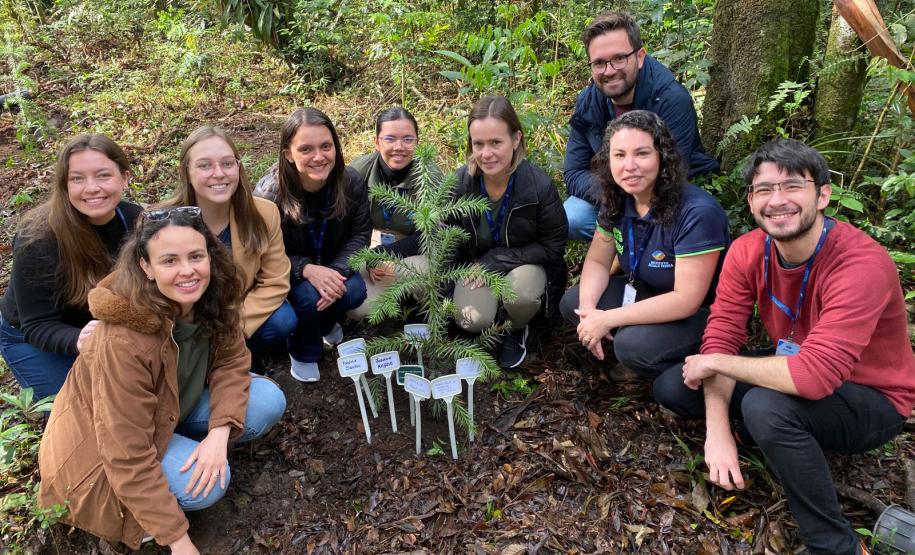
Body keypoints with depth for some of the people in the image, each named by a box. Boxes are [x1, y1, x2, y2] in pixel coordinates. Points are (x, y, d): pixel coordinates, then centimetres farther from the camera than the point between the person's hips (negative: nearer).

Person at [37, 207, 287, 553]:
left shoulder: (212, 297, -18)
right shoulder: (124, 341, -36)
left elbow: (231, 362, -7)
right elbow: (129, 458, -32)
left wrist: (219, 432, -25)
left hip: (173, 410, 6)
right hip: (103, 442, -6)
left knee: (268, 401, -14)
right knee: (204, 483, -29)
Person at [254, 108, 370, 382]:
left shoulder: (351, 181, -20)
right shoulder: (269, 194, -29)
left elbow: (360, 233, -10)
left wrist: (338, 270, -29)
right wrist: (307, 269, -39)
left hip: (333, 265, 3)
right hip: (288, 273, -3)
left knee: (355, 292, -25)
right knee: (309, 295, -32)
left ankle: (326, 323, 14)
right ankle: (303, 352, 3)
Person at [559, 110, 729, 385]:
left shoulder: (697, 213, -30)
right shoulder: (616, 200, -8)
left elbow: (687, 300, -30)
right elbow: (597, 261, 2)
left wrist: (607, 319, -28)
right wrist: (587, 309, -19)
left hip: (701, 314, -7)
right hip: (648, 296, 7)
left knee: (632, 344, -31)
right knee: (571, 303, -8)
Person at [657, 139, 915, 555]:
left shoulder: (861, 265, -30)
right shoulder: (748, 251, -12)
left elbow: (816, 376, -39)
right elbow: (722, 337, -14)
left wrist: (715, 363, -26)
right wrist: (718, 430, -25)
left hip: (872, 401, -5)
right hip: (795, 379, 5)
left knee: (766, 405, -36)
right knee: (673, 389, -8)